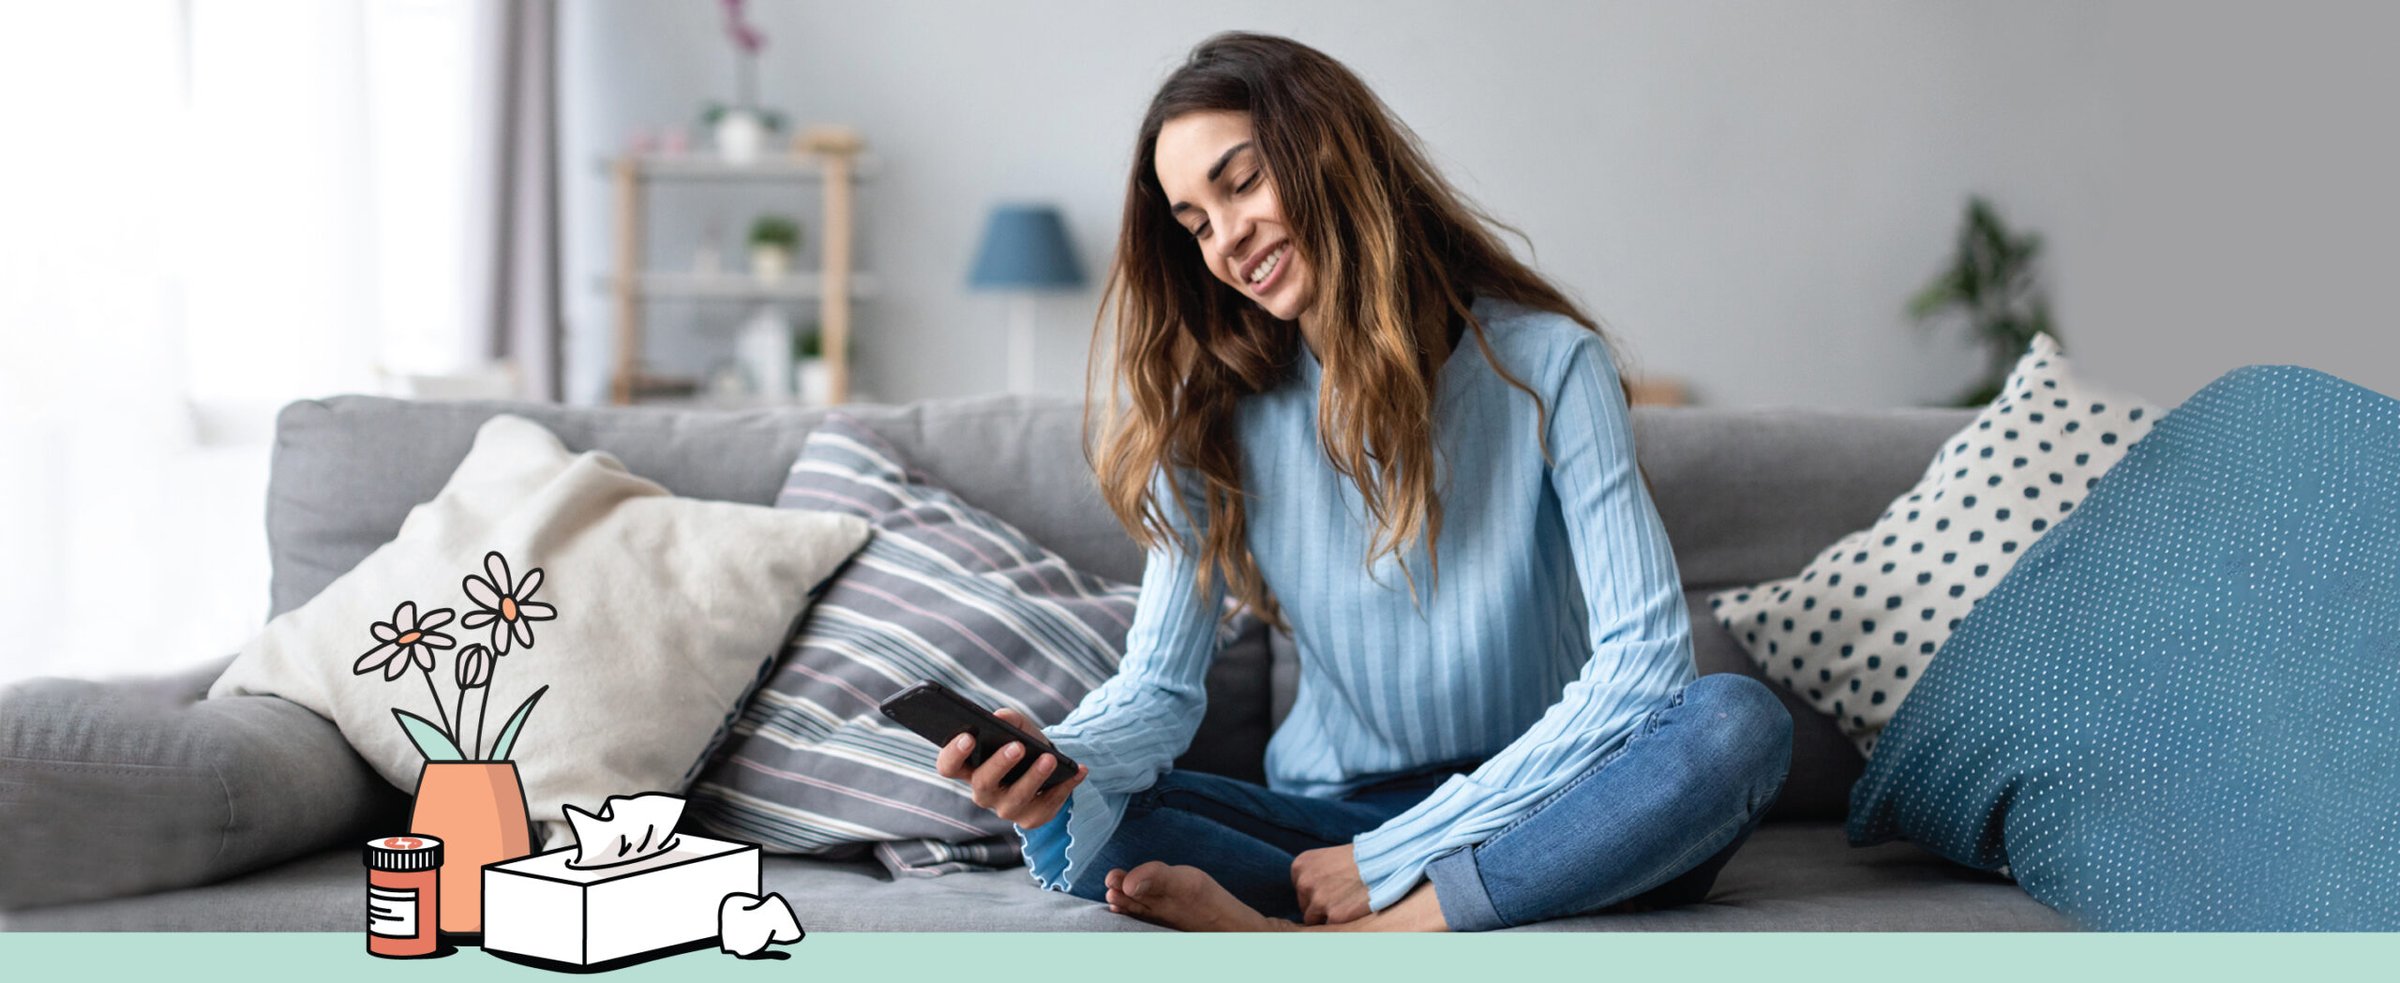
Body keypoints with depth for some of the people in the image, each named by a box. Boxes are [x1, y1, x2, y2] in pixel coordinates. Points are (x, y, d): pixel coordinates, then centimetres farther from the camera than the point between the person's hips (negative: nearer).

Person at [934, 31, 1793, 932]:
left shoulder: (1546, 364, -10)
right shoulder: (1215, 417, -1)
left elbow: (1641, 662, -17)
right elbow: (1157, 686, -5)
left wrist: (1393, 855, -20)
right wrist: (1056, 762, -30)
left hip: (1534, 811, -1)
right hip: (1329, 816, 2)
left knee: (1738, 722, -32)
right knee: (1071, 835, -23)